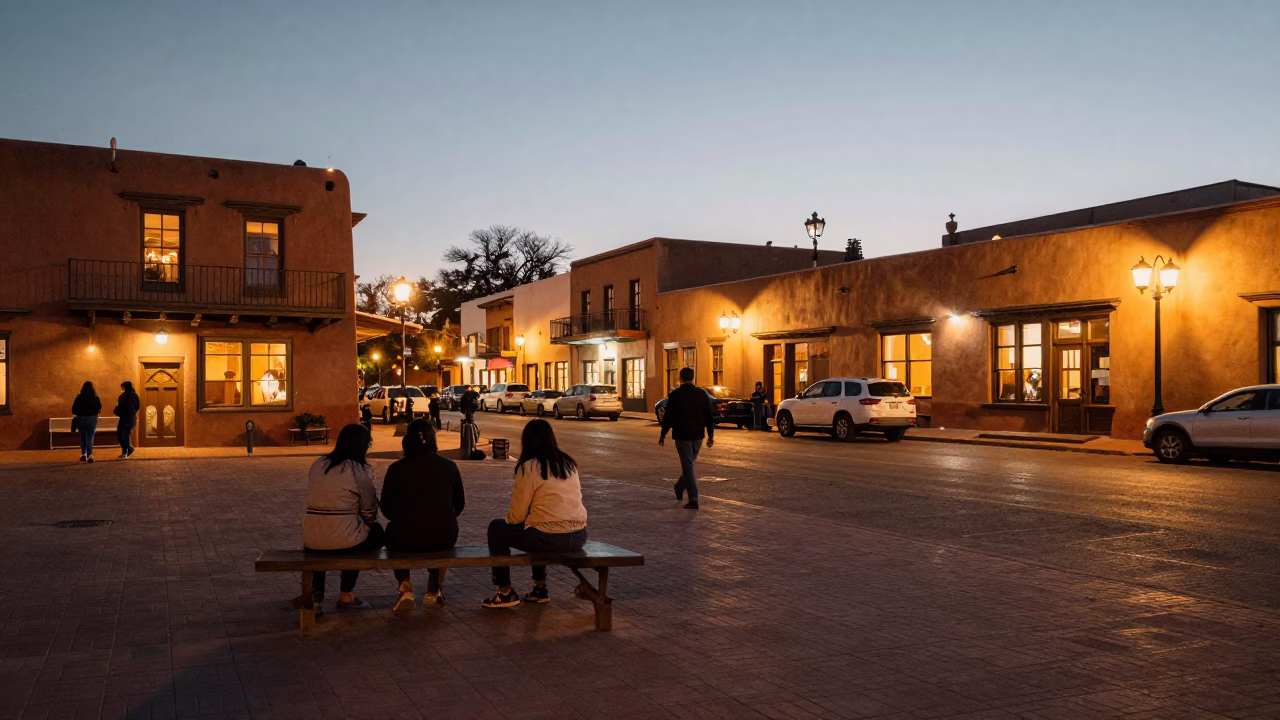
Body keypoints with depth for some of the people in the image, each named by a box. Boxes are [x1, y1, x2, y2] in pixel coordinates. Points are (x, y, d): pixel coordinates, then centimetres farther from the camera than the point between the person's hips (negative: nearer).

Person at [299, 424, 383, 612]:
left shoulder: (317, 464, 8)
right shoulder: (361, 470, -8)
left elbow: (314, 501, 14)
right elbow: (369, 512, -2)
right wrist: (369, 523, 21)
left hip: (310, 540, 5)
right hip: (344, 540, -5)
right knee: (376, 532, 25)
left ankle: (316, 593, 31)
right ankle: (346, 595, 27)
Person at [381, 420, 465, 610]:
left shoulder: (396, 468, -3)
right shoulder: (449, 466, 2)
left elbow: (387, 509, 5)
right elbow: (459, 504, 12)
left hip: (406, 538, -1)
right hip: (445, 538, 1)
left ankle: (405, 587, 19)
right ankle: (434, 591, 38)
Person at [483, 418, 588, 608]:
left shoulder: (529, 467, -7)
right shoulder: (569, 463, 12)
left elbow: (516, 515, -5)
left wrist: (508, 519, 18)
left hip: (550, 539, -7)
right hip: (578, 537, 7)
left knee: (496, 528, 16)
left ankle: (505, 592, 20)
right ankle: (540, 588, 37)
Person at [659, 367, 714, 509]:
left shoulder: (675, 395, -8)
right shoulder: (702, 394, 1)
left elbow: (668, 417, -7)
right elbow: (709, 416, 2)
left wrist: (663, 435, 3)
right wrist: (711, 435, 9)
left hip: (682, 436, -4)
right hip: (698, 436, 4)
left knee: (687, 466, -3)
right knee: (688, 464, 22)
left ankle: (693, 500, -9)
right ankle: (679, 489, 37)